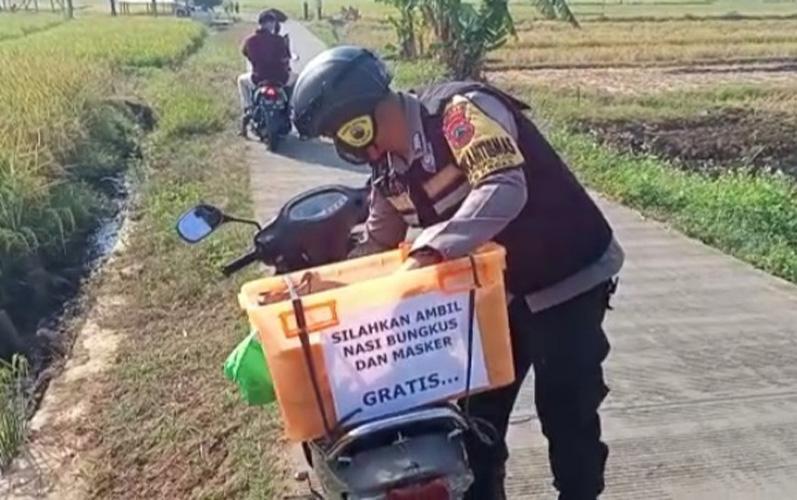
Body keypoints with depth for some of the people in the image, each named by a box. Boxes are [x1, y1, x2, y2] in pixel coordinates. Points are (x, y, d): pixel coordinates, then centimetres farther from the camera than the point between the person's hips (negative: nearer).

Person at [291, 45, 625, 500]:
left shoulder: (460, 110, -24)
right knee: (480, 410, 13)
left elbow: (504, 190, -38)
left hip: (568, 278, -8)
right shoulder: (390, 169, 3)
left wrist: (429, 251, -44)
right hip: (499, 288, 8)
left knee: (567, 415, -2)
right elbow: (378, 245, 15)